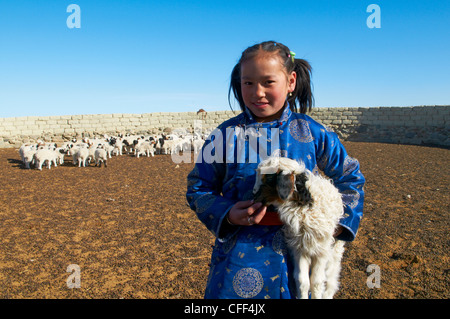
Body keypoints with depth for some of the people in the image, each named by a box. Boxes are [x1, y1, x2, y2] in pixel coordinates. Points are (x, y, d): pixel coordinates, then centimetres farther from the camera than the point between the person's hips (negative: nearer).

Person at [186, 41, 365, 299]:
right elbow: (198, 188, 0)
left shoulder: (313, 133, -3)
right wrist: (227, 215, -16)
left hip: (298, 256, 2)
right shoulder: (226, 135, -7)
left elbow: (351, 178, 10)